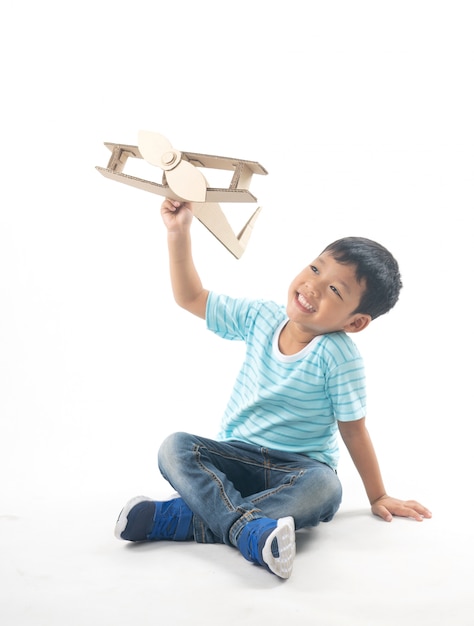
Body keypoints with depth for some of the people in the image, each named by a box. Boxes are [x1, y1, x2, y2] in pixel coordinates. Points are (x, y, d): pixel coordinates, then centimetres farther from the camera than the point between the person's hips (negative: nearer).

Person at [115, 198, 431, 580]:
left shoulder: (338, 355, -15)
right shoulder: (261, 317, -2)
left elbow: (353, 430, -7)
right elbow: (191, 298, 7)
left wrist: (378, 497, -2)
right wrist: (179, 232, -1)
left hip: (299, 468, -3)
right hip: (237, 458, 4)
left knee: (324, 488, -37)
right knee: (175, 447, -22)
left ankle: (184, 518, -39)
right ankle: (248, 527, -42)